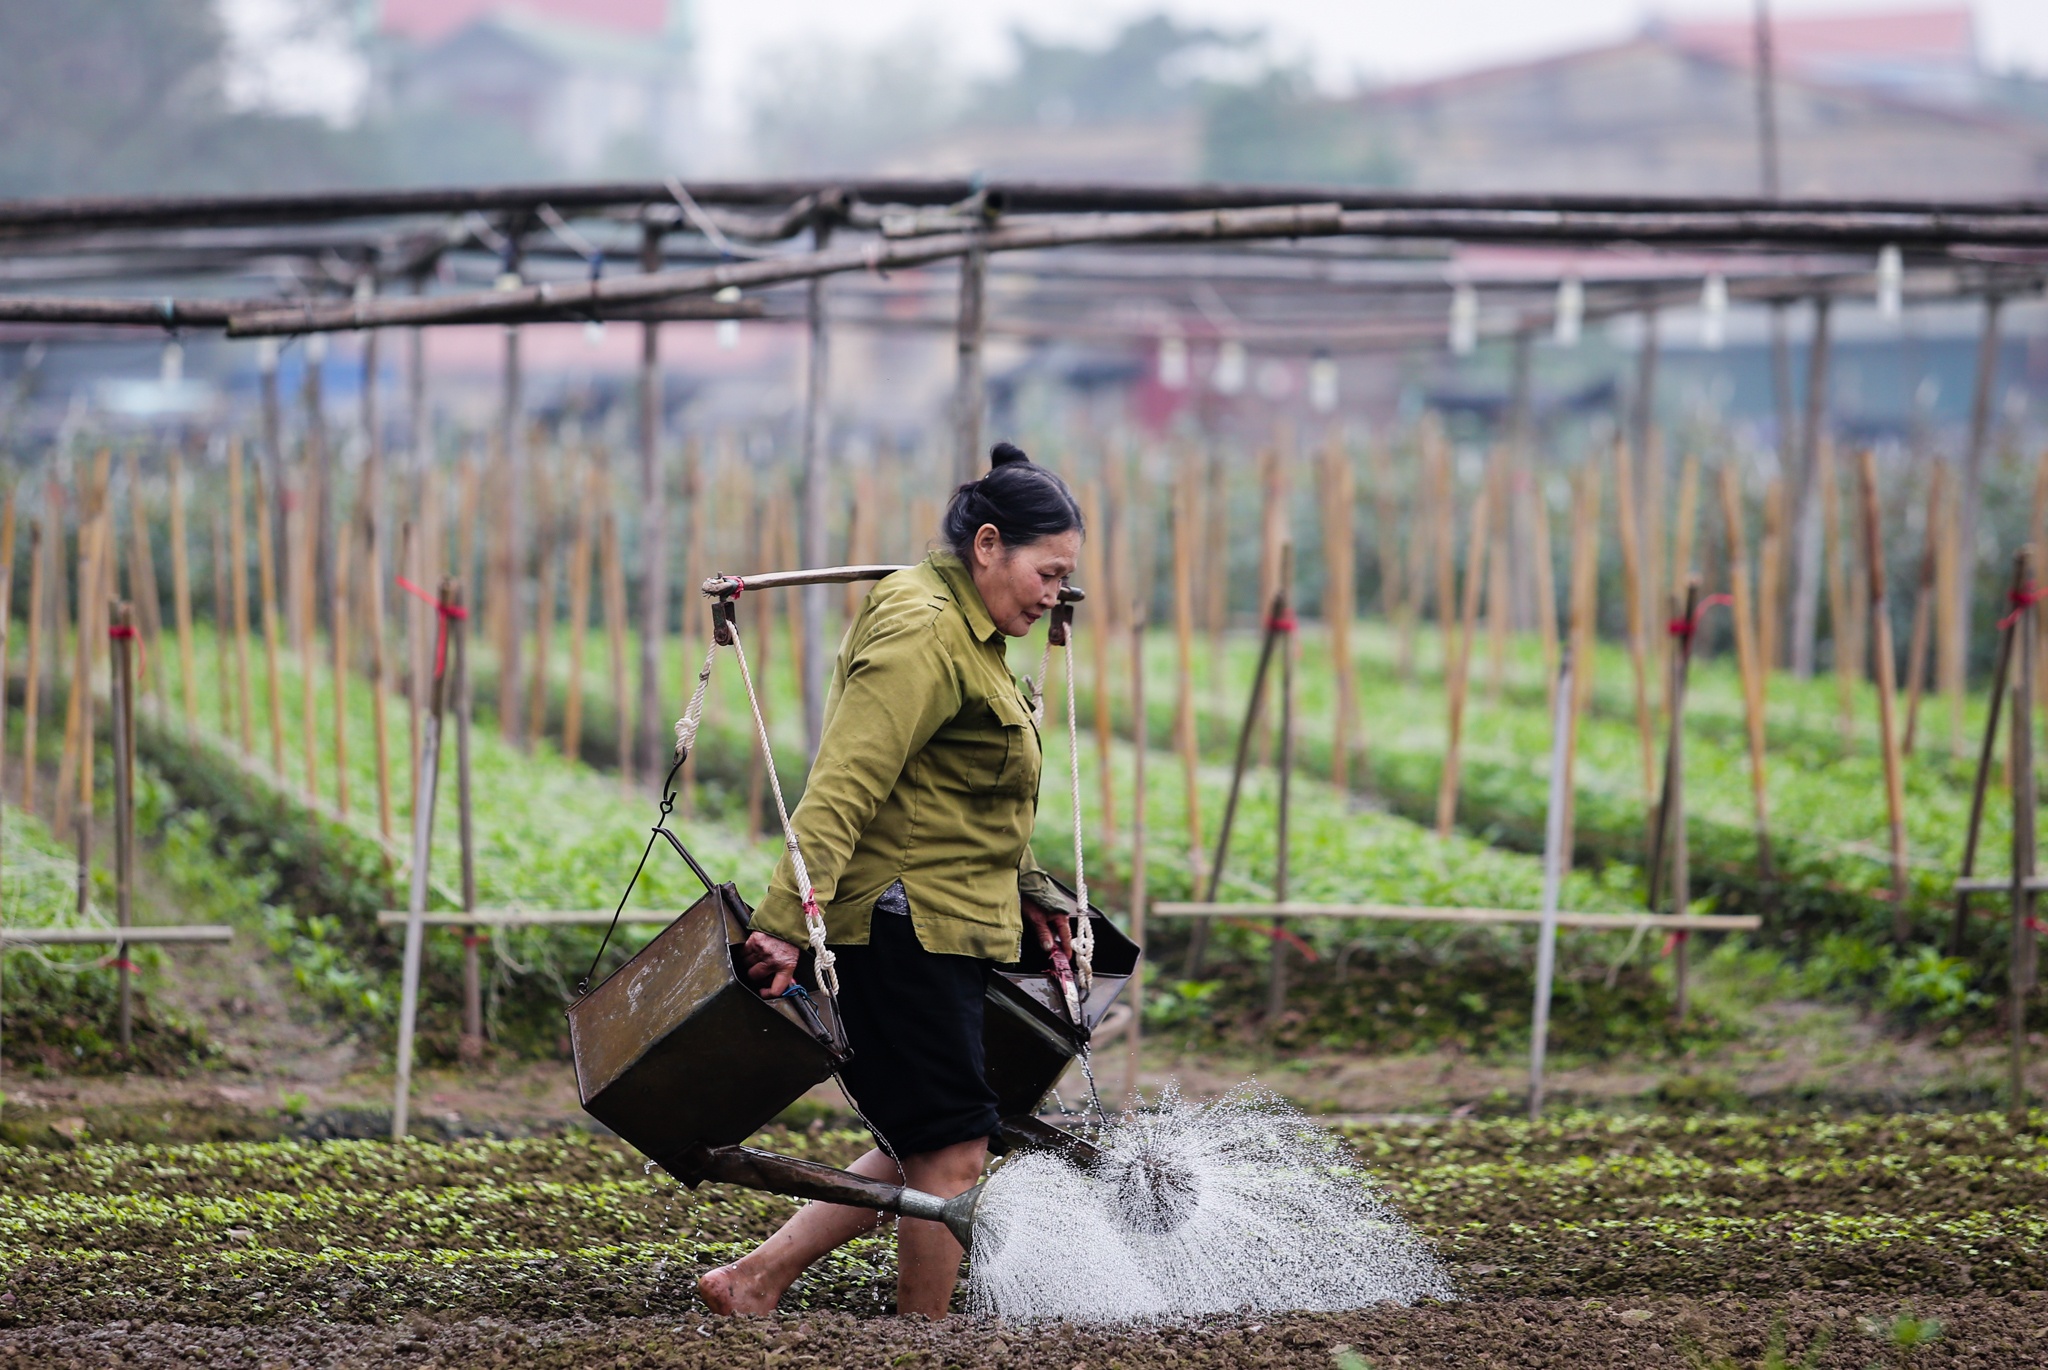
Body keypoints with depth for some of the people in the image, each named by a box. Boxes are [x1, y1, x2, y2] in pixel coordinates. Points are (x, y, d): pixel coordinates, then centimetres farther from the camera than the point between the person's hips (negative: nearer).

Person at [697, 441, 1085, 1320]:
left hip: (939, 930, 11)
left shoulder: (967, 636, 18)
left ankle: (752, 1281, 15)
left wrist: (1026, 893, 26)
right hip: (898, 927, -11)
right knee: (951, 1150, -5)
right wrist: (787, 921, -30)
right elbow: (842, 788, -24)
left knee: (921, 1150, 12)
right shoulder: (922, 635, -16)